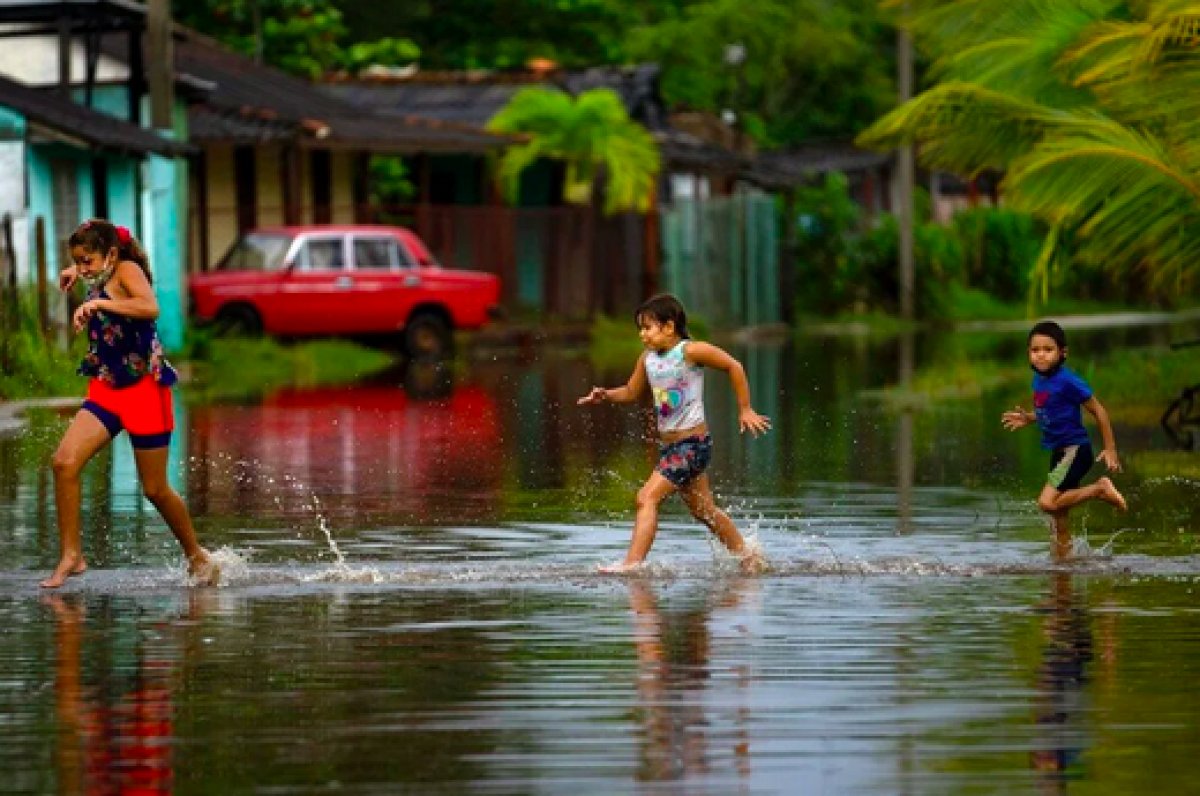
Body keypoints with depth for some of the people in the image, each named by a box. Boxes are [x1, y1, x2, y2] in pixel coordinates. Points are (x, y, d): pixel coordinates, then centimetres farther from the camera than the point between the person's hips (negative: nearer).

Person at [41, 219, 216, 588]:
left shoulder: (127, 270, -12)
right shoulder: (102, 278, 11)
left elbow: (150, 308, -35)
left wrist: (96, 303, -35)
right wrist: (76, 273, 23)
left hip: (144, 389, -7)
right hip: (106, 390, 7)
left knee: (155, 489, 3)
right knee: (64, 462, -13)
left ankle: (197, 556, 25)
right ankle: (71, 555, -7)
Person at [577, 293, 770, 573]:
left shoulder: (691, 351, -14)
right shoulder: (648, 358, 7)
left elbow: (733, 366, -6)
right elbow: (632, 392, 19)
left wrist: (745, 410, -4)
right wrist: (606, 395, -1)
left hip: (693, 442, -9)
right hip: (669, 445, 9)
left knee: (647, 497, -19)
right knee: (704, 511, 19)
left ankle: (631, 564, -24)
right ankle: (750, 558, 33)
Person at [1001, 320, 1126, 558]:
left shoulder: (1067, 381, -18)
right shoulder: (1039, 380, 6)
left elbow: (1098, 411, -12)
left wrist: (1110, 449, -10)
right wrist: (1029, 418, 8)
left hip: (1075, 449, -8)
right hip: (1058, 452, 8)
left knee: (1047, 502, -22)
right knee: (1057, 517, 12)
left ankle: (1101, 488, -10)